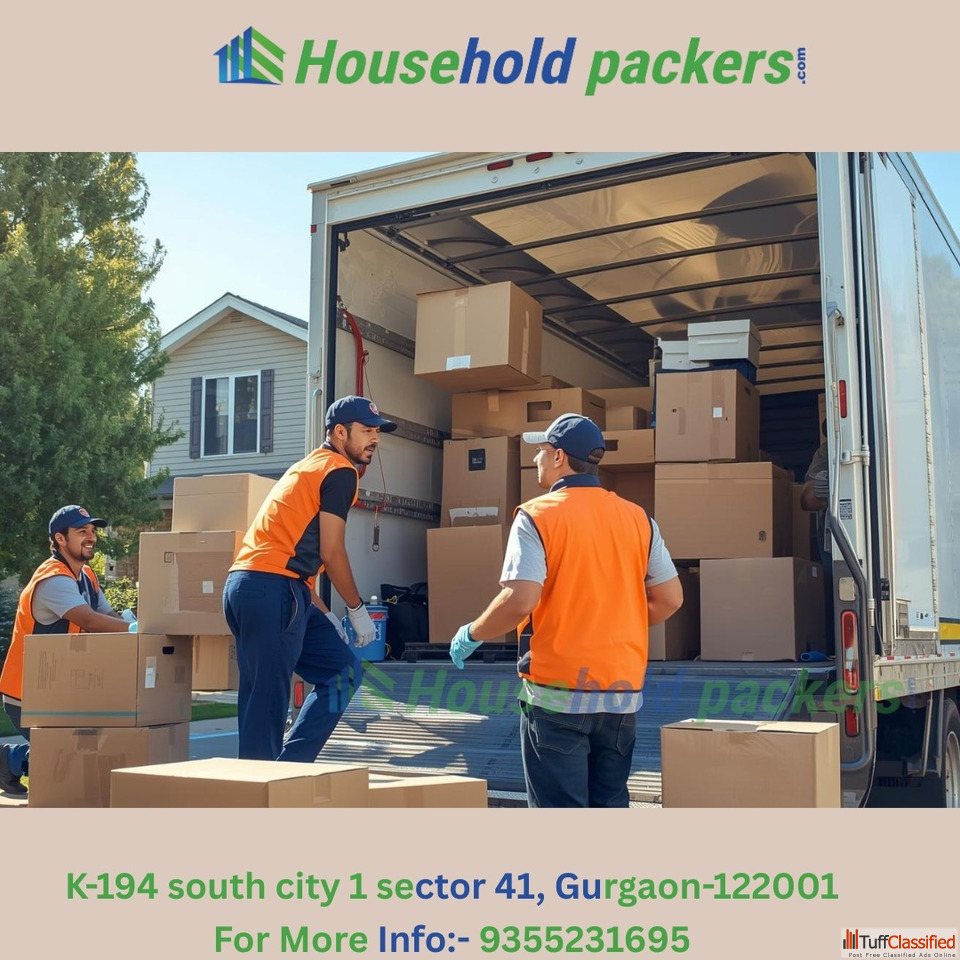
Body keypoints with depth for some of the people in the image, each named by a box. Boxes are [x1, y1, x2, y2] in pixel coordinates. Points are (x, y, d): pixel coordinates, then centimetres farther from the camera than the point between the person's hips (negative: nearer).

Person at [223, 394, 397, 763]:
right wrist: (357, 609, 3)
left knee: (343, 670, 12)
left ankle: (290, 765, 9)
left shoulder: (308, 467, 26)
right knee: (268, 700, -7)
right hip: (272, 591, -10)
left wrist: (323, 614, 23)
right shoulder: (340, 470, -3)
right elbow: (330, 552, -8)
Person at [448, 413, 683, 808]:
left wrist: (471, 634, -3)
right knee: (610, 803, 17)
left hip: (558, 690, -5)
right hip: (623, 691, 5)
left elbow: (519, 601, -19)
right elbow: (670, 598, 5)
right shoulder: (637, 517, 5)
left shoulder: (537, 516, -10)